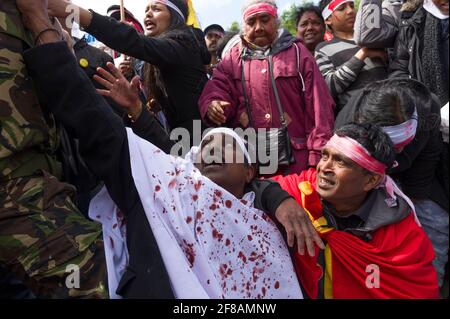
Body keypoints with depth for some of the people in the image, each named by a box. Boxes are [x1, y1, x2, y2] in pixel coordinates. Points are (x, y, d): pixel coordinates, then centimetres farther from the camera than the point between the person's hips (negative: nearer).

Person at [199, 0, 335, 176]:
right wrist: (212, 104, -24)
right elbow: (218, 88, 1)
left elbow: (318, 105, -1)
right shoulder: (234, 56, 10)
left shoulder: (297, 52, 4)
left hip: (296, 155, -1)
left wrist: (319, 153, -8)